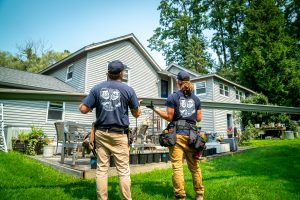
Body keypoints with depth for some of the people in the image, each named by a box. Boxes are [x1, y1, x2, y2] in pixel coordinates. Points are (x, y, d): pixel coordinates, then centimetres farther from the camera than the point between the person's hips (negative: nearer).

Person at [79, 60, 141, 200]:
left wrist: (92, 106, 22)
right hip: (119, 135, -2)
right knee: (123, 170, 4)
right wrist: (138, 105, 26)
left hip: (101, 133, 3)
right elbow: (136, 114, 5)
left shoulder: (97, 88, 4)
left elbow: (83, 109, 1)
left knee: (101, 169, 10)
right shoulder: (128, 89, -1)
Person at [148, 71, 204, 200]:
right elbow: (199, 119, 11)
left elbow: (169, 117, -4)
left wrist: (154, 109, 5)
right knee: (194, 166, 14)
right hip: (192, 135, 4)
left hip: (177, 134, -4)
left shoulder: (173, 97, -2)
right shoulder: (196, 98, 10)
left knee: (177, 167, 1)